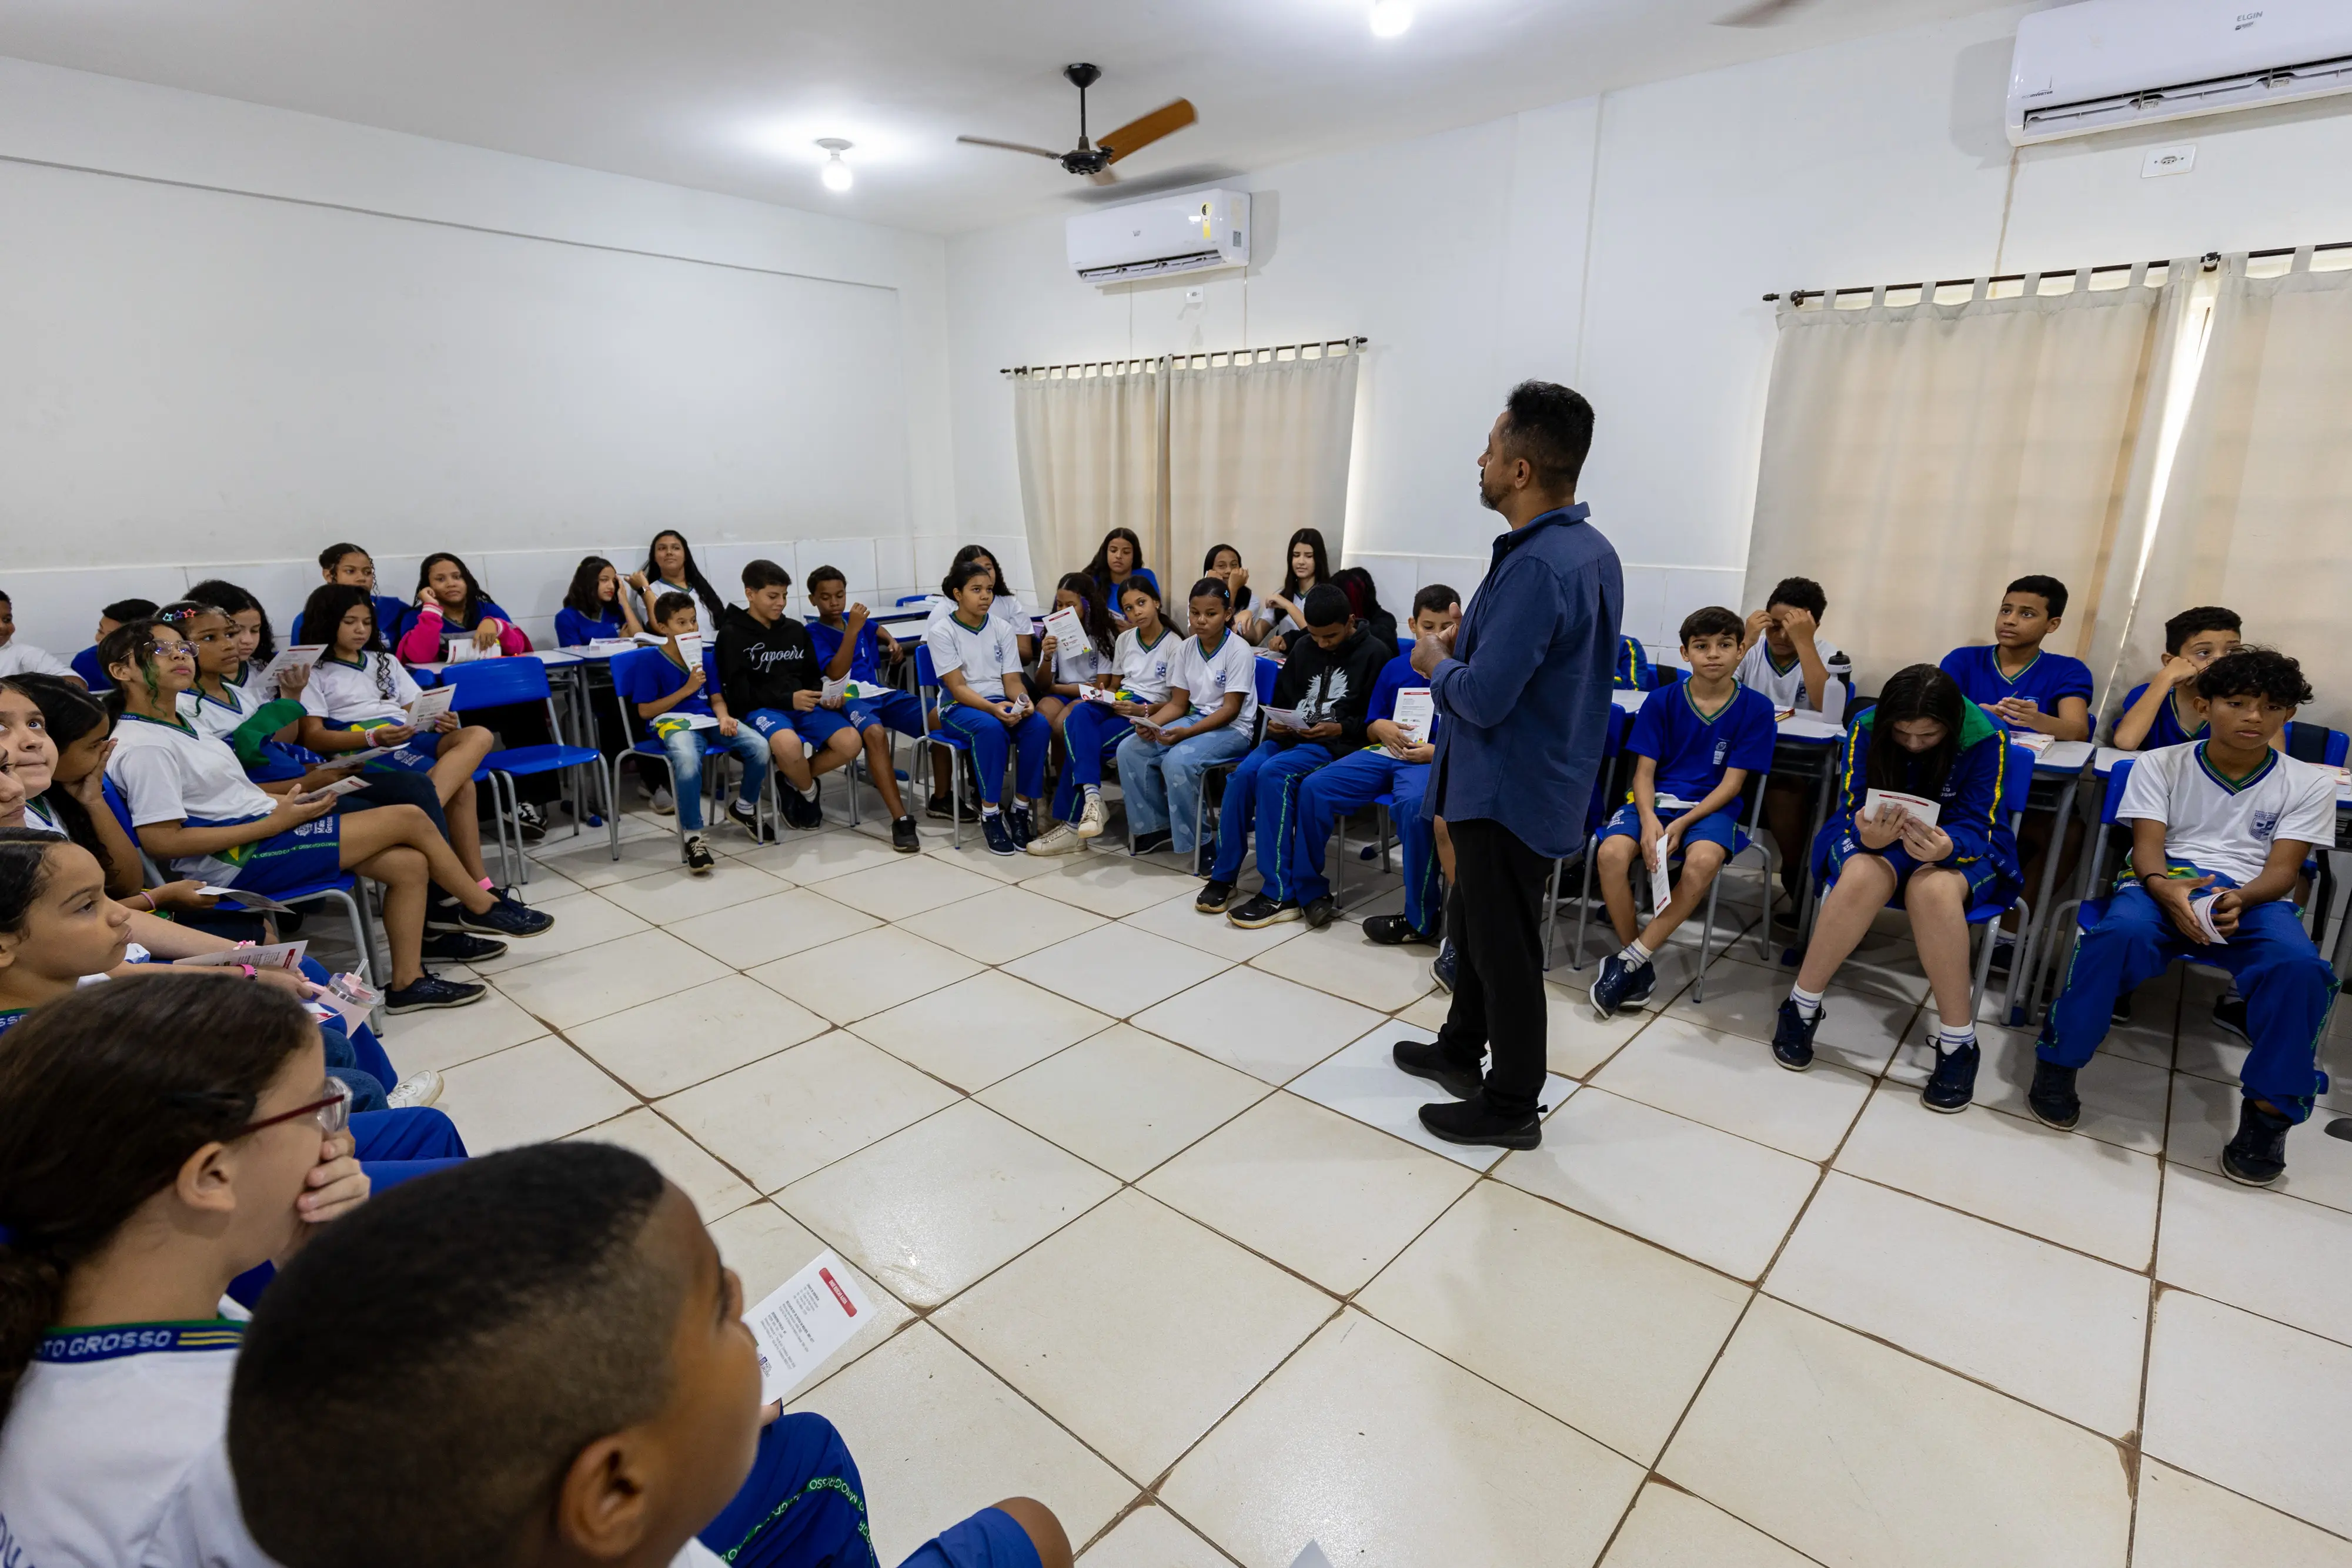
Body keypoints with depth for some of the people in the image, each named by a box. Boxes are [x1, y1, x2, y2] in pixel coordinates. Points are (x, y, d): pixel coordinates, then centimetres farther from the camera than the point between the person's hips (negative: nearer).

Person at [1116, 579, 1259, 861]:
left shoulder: (1239, 650, -14)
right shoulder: (1187, 648, 4)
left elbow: (1230, 709, -17)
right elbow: (1178, 704, 6)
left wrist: (1186, 733, -28)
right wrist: (1150, 723, -15)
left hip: (1232, 729, -7)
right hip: (1193, 719, 7)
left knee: (1178, 761, -33)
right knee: (1129, 749, -11)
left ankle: (1194, 842, -15)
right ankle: (1156, 826, 3)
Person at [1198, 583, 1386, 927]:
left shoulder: (1372, 653, -2)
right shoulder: (1302, 647, 13)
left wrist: (1340, 728, -18)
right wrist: (1276, 723, 0)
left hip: (1337, 743, -5)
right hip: (1291, 734, 5)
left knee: (1273, 773, -32)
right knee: (1244, 772, -25)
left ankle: (1280, 895, -29)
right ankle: (1223, 876, -12)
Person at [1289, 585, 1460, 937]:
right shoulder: (1395, 669, 15)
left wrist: (1438, 751, -18)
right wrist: (1380, 726, -3)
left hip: (1433, 761, -5)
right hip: (1384, 753, 6)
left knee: (1414, 805, -39)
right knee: (1314, 787, -13)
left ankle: (1420, 919, -24)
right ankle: (1309, 890, 0)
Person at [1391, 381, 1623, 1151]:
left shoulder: (1536, 567, -26)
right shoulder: (1591, 550, 6)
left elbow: (1484, 698, -28)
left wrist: (1437, 662, -9)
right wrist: (1469, 646, 7)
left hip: (1510, 792, -10)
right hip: (1538, 777, 10)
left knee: (1502, 945, 5)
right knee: (1471, 921, 24)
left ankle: (1511, 1106, 23)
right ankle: (1461, 1049, 42)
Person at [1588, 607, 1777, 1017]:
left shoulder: (1755, 708, 0)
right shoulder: (1662, 701, 3)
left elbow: (1732, 782, -3)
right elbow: (1644, 771, 1)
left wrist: (1681, 825, -16)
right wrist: (1649, 820, -19)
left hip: (1712, 806, -1)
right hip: (1654, 800, 1)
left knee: (1704, 860, -36)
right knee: (1612, 852, -30)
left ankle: (1630, 959, -23)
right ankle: (1640, 966, -13)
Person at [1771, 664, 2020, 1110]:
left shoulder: (1985, 739, -18)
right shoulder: (1865, 730, -15)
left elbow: (1975, 827, -21)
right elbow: (1854, 811, -15)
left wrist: (1946, 847, -45)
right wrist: (1867, 835, -41)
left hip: (1960, 845, -1)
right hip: (1875, 836, 1)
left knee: (1934, 889, -37)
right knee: (1863, 877, -36)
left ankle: (1958, 1044, -24)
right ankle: (1801, 1006, -19)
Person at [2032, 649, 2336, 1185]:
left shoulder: (2309, 783, 12)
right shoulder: (2160, 764, 9)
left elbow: (2283, 868, 2)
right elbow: (2148, 846, -1)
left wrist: (2241, 898, -23)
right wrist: (2163, 887, -25)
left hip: (2254, 898, 2)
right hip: (2163, 884, -1)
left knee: (2300, 967, -34)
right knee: (2120, 933, -38)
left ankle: (2269, 1109, -18)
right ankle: (2057, 1064, -23)